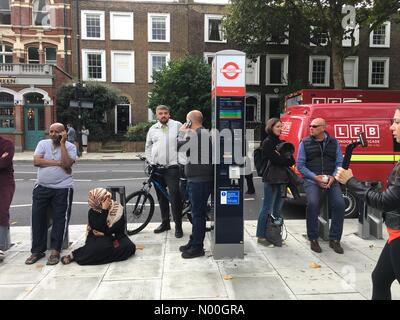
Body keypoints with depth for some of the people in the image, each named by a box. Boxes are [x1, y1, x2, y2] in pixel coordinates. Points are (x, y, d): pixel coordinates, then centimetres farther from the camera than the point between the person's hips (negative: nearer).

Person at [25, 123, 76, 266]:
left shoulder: (70, 147, -1)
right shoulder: (43, 143, 6)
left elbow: (66, 164, -18)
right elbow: (36, 161, -8)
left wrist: (62, 144, -16)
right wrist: (57, 162, -13)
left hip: (62, 188, -3)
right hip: (42, 187, 3)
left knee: (60, 219, -2)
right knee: (37, 218, 4)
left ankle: (55, 251, 8)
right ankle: (37, 251, 16)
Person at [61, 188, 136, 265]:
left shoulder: (117, 209, -6)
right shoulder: (92, 212, -9)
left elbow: (119, 227, -8)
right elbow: (100, 228, -23)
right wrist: (104, 210, -28)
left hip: (114, 236, 3)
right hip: (97, 238, -2)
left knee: (130, 246, -28)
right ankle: (74, 255, -20)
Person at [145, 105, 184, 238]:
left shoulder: (177, 125, 2)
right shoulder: (153, 129, 12)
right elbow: (148, 147, 19)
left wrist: (182, 160, -4)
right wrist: (151, 162, 10)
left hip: (172, 167, -4)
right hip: (157, 168, 5)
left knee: (175, 196, -9)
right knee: (161, 197, 13)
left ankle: (178, 226, 1)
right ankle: (165, 223, 28)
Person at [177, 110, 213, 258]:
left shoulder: (193, 134, -16)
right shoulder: (205, 133, 17)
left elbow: (179, 147, -17)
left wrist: (182, 132, -4)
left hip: (198, 180, -11)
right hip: (203, 179, 11)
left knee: (198, 214, -3)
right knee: (197, 212, 17)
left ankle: (197, 247, 6)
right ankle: (194, 242, 29)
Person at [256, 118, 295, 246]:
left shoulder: (281, 142, 17)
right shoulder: (268, 142, -7)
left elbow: (291, 161, 11)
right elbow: (275, 160, -19)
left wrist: (282, 159, -8)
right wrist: (287, 160, -5)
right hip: (271, 179, -8)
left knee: (278, 207, 13)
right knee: (267, 208, -3)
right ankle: (261, 236, 5)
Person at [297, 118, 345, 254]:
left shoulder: (333, 142, 11)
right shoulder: (305, 143, 4)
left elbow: (339, 162, 10)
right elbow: (300, 165, 1)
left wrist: (333, 177, -9)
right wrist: (315, 177, -12)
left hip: (330, 180, 3)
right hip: (311, 180, -2)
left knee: (339, 204, -18)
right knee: (312, 204, -27)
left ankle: (334, 239, 2)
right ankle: (313, 239, -7)